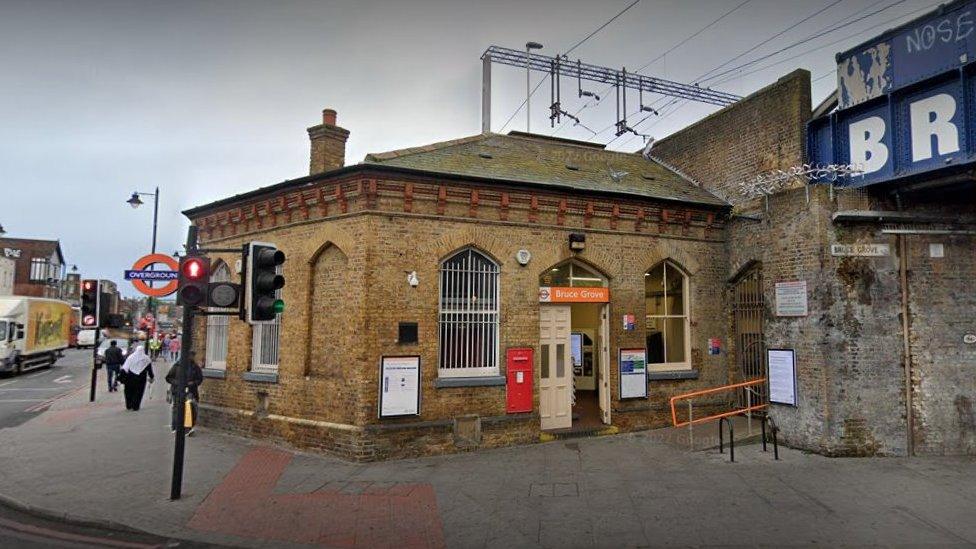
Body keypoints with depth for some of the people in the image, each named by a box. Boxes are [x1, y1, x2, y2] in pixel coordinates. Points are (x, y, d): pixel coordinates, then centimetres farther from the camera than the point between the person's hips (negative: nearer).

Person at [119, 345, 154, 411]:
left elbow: (125, 368, -3)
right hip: (141, 378, -1)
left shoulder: (130, 357, 1)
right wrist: (152, 377, 15)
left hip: (130, 378, 1)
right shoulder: (146, 359, 0)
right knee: (138, 392, 5)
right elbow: (150, 370, 4)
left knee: (129, 391, 15)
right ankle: (135, 407, 3)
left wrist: (123, 377, -1)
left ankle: (128, 406, 21)